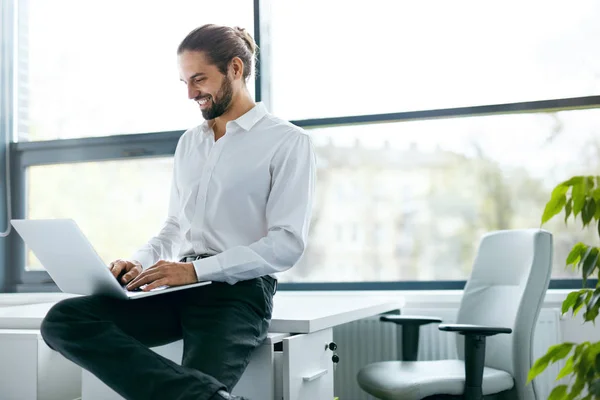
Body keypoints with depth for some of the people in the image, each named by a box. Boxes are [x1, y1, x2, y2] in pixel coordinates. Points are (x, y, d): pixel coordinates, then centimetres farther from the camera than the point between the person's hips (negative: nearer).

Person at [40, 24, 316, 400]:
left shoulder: (289, 141, -2)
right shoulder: (189, 142, 20)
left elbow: (287, 244, -10)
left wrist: (196, 269, -19)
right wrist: (140, 263, 1)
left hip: (239, 291, -7)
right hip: (181, 286, 8)